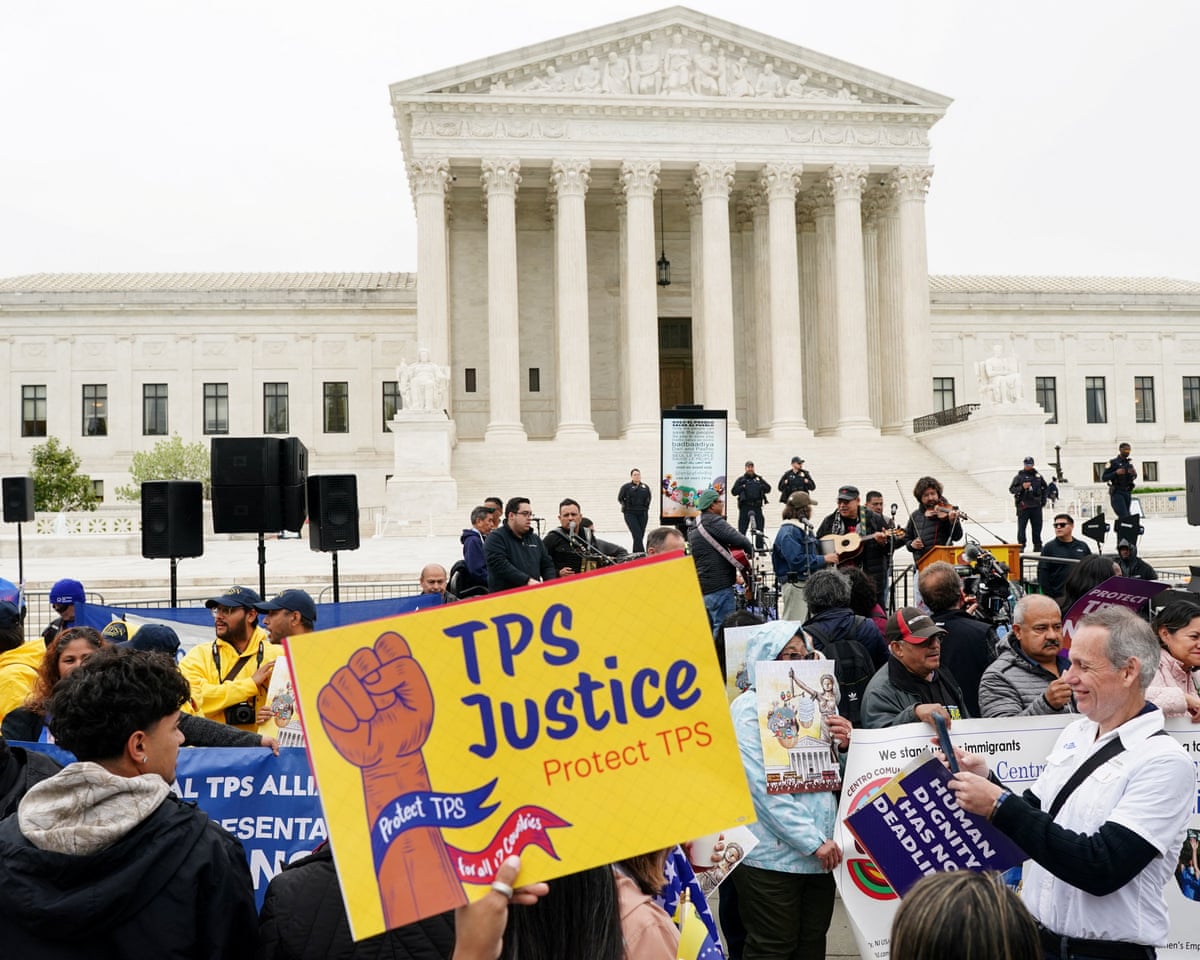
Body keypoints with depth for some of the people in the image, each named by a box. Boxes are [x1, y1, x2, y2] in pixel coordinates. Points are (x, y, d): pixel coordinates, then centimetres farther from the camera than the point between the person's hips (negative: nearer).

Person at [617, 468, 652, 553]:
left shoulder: (645, 487, 10)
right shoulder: (626, 487, -1)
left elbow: (648, 498, 23)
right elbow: (620, 498, 6)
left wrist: (646, 506, 11)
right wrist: (626, 506, 1)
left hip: (643, 514, 4)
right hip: (630, 514, -4)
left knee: (641, 535, 5)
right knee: (637, 535, -14)